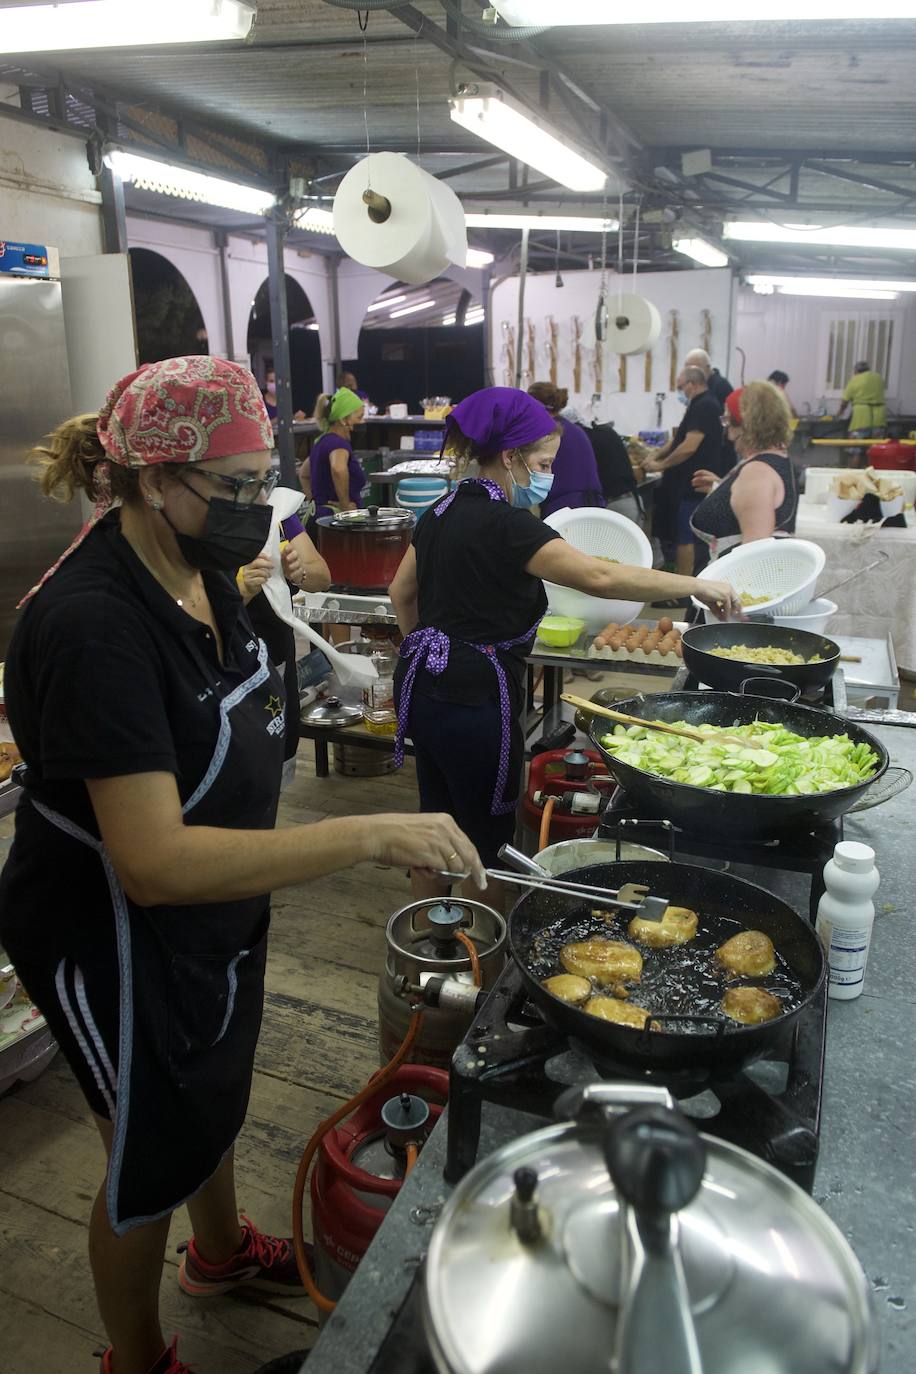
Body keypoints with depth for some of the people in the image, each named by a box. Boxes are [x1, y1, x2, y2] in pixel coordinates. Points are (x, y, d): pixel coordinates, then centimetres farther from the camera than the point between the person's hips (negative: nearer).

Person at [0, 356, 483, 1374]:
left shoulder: (199, 570, -5)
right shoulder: (93, 623, -33)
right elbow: (156, 863, -39)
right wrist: (369, 837, -42)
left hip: (217, 906, 8)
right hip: (119, 939, -8)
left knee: (214, 1091, 30)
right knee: (151, 1157, 16)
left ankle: (221, 1249, 61)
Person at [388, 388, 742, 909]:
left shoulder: (445, 511, 9)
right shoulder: (505, 525, -19)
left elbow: (402, 591, 18)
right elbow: (600, 577, -29)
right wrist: (696, 586, -22)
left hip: (423, 685, 9)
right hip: (474, 699, -9)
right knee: (488, 838, 6)